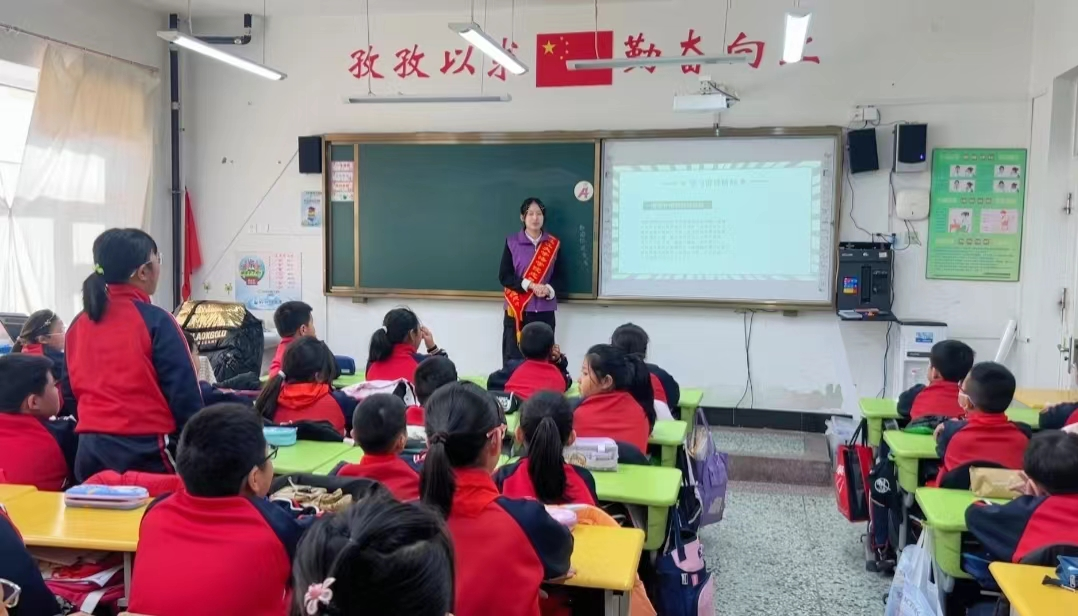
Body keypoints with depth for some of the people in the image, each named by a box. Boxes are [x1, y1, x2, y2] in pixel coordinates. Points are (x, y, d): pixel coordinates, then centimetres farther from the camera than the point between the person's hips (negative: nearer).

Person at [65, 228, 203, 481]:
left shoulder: (78, 324, 8)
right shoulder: (155, 321, -11)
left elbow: (75, 388, 16)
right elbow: (184, 393, -12)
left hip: (91, 447, 6)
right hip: (145, 449, -6)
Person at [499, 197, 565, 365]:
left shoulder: (554, 244, 8)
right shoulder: (512, 242, 3)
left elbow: (559, 276, 9)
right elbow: (504, 276, -1)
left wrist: (549, 289, -13)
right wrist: (530, 285, -14)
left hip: (544, 311, 1)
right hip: (517, 310, -1)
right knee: (514, 360, -5)